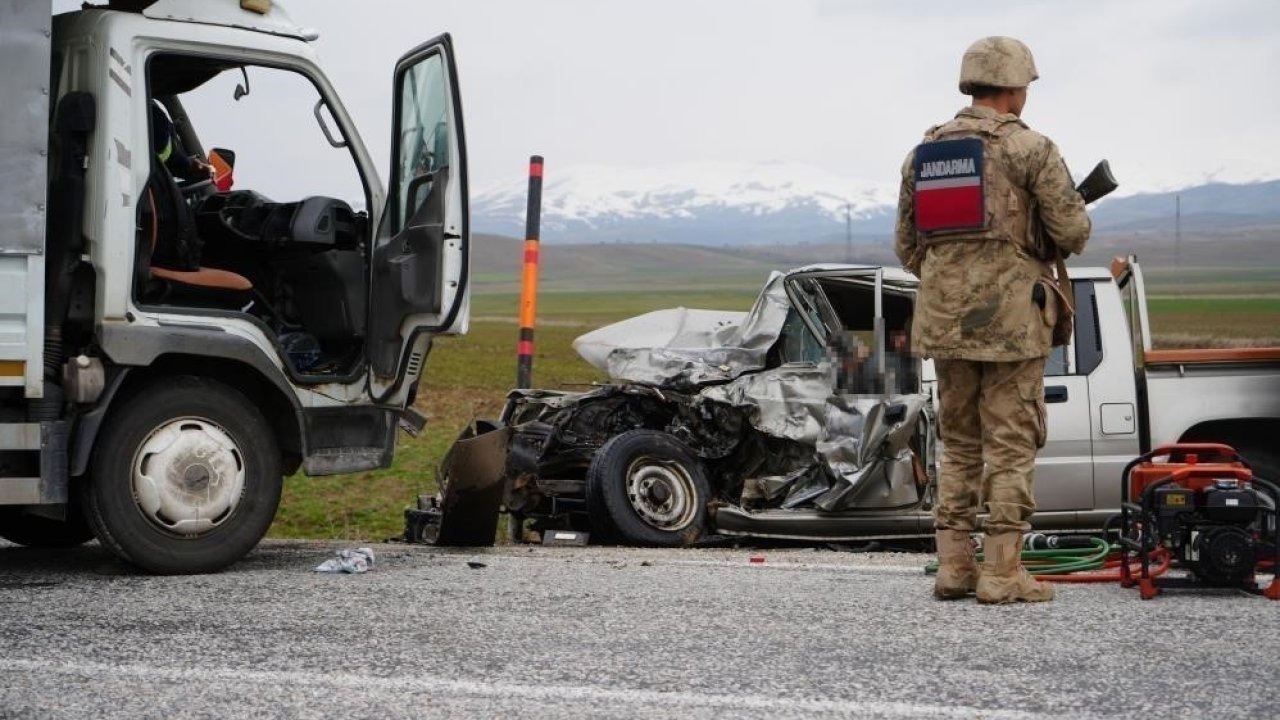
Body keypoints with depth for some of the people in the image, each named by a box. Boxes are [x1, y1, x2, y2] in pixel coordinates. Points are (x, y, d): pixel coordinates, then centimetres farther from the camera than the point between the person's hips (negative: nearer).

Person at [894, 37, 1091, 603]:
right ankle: (1001, 572, -1)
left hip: (944, 318, 6)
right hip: (1011, 318, -5)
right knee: (1011, 446, 0)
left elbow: (907, 246, 13)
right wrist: (1072, 225, 13)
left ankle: (954, 566, 13)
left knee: (959, 444, 14)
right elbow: (1072, 233, -9)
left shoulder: (923, 153, 10)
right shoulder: (1030, 149, -8)